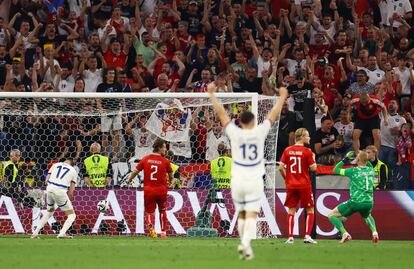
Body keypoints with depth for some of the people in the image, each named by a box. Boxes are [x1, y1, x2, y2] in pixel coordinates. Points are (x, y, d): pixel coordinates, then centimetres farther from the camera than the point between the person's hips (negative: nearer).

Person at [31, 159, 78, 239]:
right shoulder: (73, 171, 14)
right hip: (60, 192, -4)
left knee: (49, 212, 29)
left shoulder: (55, 165, 21)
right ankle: (62, 234, -14)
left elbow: (46, 181, 12)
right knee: (72, 215, 8)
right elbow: (71, 192, 7)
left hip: (49, 189, 4)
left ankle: (35, 232, 24)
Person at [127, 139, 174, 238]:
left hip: (148, 190, 1)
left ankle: (150, 225, -25)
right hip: (161, 190, -1)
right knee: (162, 210, 21)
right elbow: (171, 175, 10)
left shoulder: (145, 159, 0)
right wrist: (170, 182, 33)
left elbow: (135, 172, 5)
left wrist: (128, 182, 22)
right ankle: (163, 232, 23)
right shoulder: (165, 161, -4)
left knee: (149, 212, 7)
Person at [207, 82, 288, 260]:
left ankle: (245, 245, 21)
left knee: (241, 215, 17)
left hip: (237, 181, 2)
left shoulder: (235, 134, -6)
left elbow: (221, 113, 1)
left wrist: (212, 94, 10)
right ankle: (245, 243, -27)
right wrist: (282, 97, 21)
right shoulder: (259, 132, -6)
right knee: (251, 216, -7)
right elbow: (274, 114, 7)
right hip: (254, 181, -2)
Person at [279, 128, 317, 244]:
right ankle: (307, 236, -3)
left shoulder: (287, 150, 2)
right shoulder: (307, 151, -9)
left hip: (291, 186, 3)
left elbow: (281, 167, -1)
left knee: (291, 211, 9)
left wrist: (286, 178, 13)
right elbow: (313, 168, -8)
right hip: (304, 185, -3)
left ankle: (290, 237, 3)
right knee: (310, 211, 8)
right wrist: (313, 158, 9)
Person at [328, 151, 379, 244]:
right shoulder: (371, 171, 8)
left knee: (331, 215, 7)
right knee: (367, 216, 40)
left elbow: (335, 170, 8)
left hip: (355, 202, -5)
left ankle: (344, 233, -12)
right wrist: (366, 160, 26)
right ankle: (374, 232, 12)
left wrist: (345, 159, 11)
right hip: (369, 203, 5)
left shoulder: (353, 171, -5)